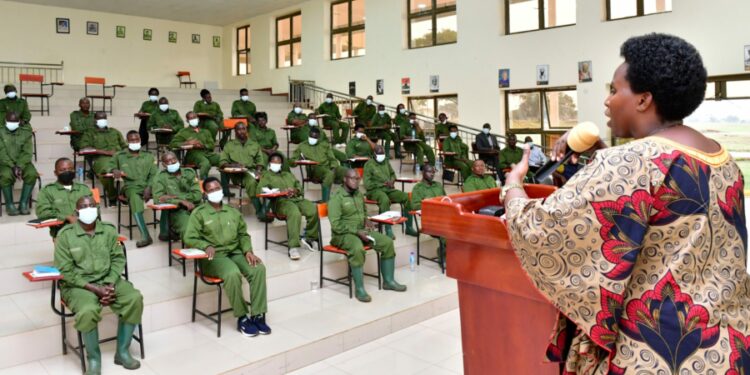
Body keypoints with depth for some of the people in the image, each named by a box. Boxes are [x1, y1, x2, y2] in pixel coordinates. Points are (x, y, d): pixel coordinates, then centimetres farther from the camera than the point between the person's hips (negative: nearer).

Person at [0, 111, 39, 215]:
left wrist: (20, 166, -17)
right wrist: (12, 166, -19)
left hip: (23, 163, 1)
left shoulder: (26, 132, 5)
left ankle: (23, 204, -19)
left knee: (32, 174, -29)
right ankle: (9, 205, -14)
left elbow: (27, 152, -2)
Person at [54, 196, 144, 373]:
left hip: (107, 280, 4)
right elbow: (65, 271, -10)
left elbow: (118, 259, 3)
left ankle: (122, 351, -4)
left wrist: (110, 285, -14)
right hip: (77, 284, -3)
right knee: (88, 311, -34)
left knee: (135, 298, -22)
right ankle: (93, 358, -7)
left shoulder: (109, 230, 4)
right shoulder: (65, 235, -7)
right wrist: (94, 288, -18)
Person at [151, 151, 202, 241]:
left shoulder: (190, 172, 10)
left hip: (196, 208, 5)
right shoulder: (161, 177, 6)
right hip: (177, 211, -5)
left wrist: (174, 197, -10)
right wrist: (182, 201, -16)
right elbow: (157, 198, -8)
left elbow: (198, 195, 0)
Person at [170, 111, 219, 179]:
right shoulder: (184, 132, 19)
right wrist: (188, 143, -5)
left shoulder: (205, 131, 27)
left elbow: (212, 145, 15)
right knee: (206, 163, -40)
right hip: (194, 153, -3)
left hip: (208, 152, 3)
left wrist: (203, 145, -7)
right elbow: (172, 144, 9)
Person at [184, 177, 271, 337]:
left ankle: (258, 315, -18)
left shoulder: (233, 211, 16)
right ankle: (242, 318, -19)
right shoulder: (199, 213, 2)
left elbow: (243, 234, 16)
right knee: (233, 274, -36)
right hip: (214, 256, -4)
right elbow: (189, 238, -5)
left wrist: (248, 251, -3)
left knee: (259, 268, -25)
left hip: (236, 252, 5)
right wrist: (206, 246, -24)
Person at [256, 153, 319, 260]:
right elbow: (260, 190, 2)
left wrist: (296, 190, -1)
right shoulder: (266, 176, 22)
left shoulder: (288, 174, 37)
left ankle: (309, 238, -9)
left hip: (297, 199, 5)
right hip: (281, 201, -5)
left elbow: (300, 187, 26)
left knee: (314, 210, -26)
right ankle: (293, 247, -40)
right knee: (295, 213, -39)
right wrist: (280, 191, -10)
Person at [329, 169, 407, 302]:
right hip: (343, 234, -8)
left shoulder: (359, 194, 11)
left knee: (388, 242, -9)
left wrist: (367, 221, 6)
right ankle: (359, 289, -27)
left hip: (361, 230, 8)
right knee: (358, 248, -38)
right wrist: (356, 231, -23)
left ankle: (388, 281, 2)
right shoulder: (337, 197, -13)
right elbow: (335, 225, -20)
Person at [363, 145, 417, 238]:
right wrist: (383, 184, -14)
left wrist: (392, 181, 6)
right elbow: (367, 184, -9)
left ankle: (409, 227, -11)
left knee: (407, 197, -17)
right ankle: (388, 230, -35)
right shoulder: (369, 164, -3)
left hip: (388, 189, 6)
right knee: (385, 200, -40)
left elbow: (392, 174, 30)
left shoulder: (386, 162, 16)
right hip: (375, 190, -6)